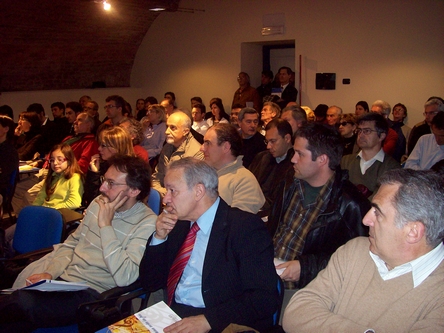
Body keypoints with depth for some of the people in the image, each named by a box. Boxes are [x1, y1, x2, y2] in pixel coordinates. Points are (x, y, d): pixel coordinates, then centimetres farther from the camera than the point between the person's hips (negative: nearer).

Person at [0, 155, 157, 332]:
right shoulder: (99, 203, 7)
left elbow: (124, 278, -25)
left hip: (91, 292, -6)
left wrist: (105, 225, -23)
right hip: (62, 278, 7)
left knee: (23, 303, -28)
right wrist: (50, 273, 0)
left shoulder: (147, 223, -16)